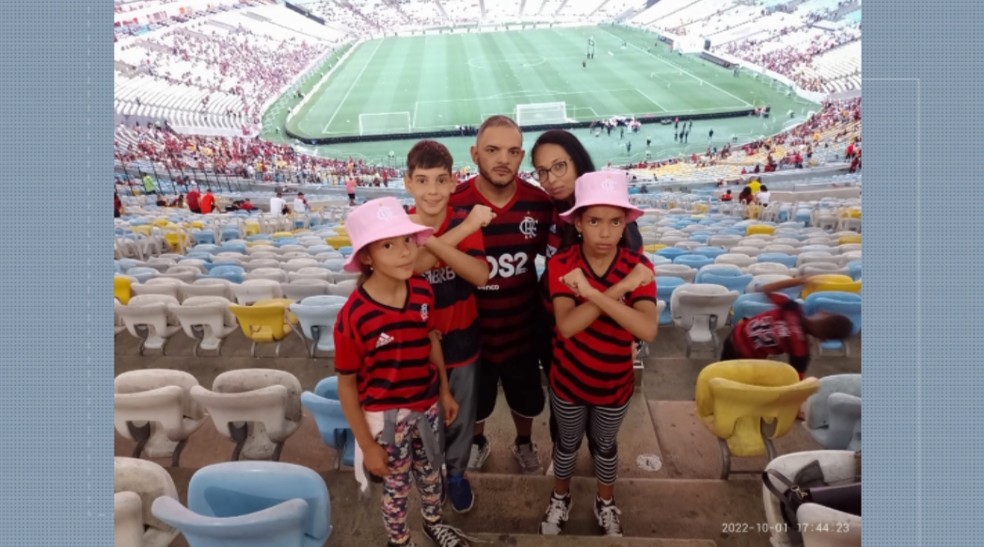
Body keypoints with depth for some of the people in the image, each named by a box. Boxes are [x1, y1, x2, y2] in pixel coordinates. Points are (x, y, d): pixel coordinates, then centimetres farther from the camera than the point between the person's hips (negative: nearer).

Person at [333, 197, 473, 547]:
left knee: (430, 469, 28)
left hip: (427, 403, 5)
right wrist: (367, 445, -12)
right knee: (397, 484, 19)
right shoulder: (353, 316, -28)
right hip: (387, 415, -4)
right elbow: (346, 385, -18)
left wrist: (445, 391, 11)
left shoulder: (422, 290, -14)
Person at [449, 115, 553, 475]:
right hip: (472, 330, -2)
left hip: (521, 329, 2)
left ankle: (524, 443, 57)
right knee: (475, 402, 24)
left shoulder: (539, 202, -12)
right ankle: (477, 443, 56)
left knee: (527, 399, 25)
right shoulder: (452, 204, -20)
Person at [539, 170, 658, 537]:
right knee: (567, 444, 23)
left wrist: (592, 293, -42)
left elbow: (648, 330, -32)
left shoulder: (638, 267, -18)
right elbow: (567, 325, -34)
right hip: (568, 380, -1)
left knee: (604, 446, 24)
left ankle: (605, 504, 50)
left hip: (615, 383, 1)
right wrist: (621, 288, -40)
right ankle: (560, 499, 50)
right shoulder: (560, 265, -21)